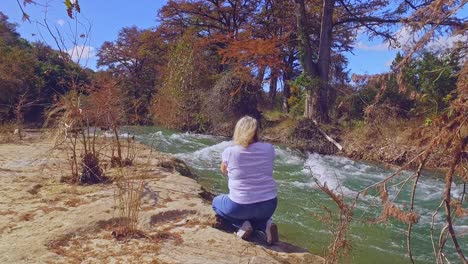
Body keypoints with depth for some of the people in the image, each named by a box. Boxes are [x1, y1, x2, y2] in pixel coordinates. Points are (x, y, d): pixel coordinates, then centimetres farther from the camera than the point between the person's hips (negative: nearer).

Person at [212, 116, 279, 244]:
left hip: (240, 206, -3)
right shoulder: (268, 148, -3)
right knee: (259, 214, 40)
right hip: (269, 205, 3)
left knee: (216, 202, 28)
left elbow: (224, 171, 11)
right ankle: (265, 224, 5)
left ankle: (242, 224, 5)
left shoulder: (229, 152, -9)